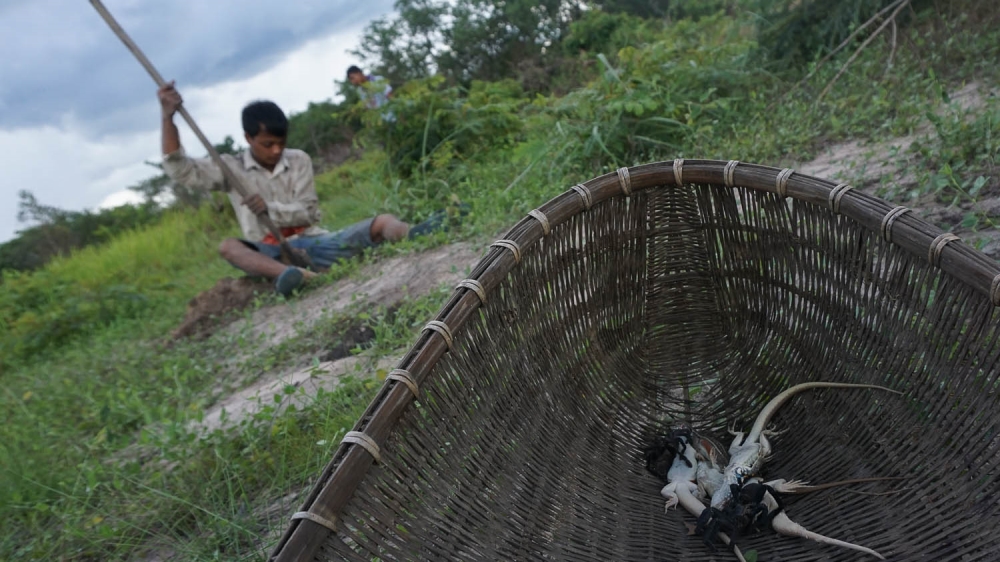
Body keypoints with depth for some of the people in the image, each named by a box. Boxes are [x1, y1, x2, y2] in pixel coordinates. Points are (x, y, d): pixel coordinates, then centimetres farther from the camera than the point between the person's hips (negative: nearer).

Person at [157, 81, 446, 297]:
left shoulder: (299, 160, 8)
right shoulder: (231, 168, 6)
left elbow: (309, 212, 2)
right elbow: (179, 169, -4)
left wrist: (270, 207, -16)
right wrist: (168, 117, -15)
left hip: (314, 243, 1)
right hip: (271, 254, -1)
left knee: (382, 222, -20)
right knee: (229, 246, -33)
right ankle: (288, 275, -61)